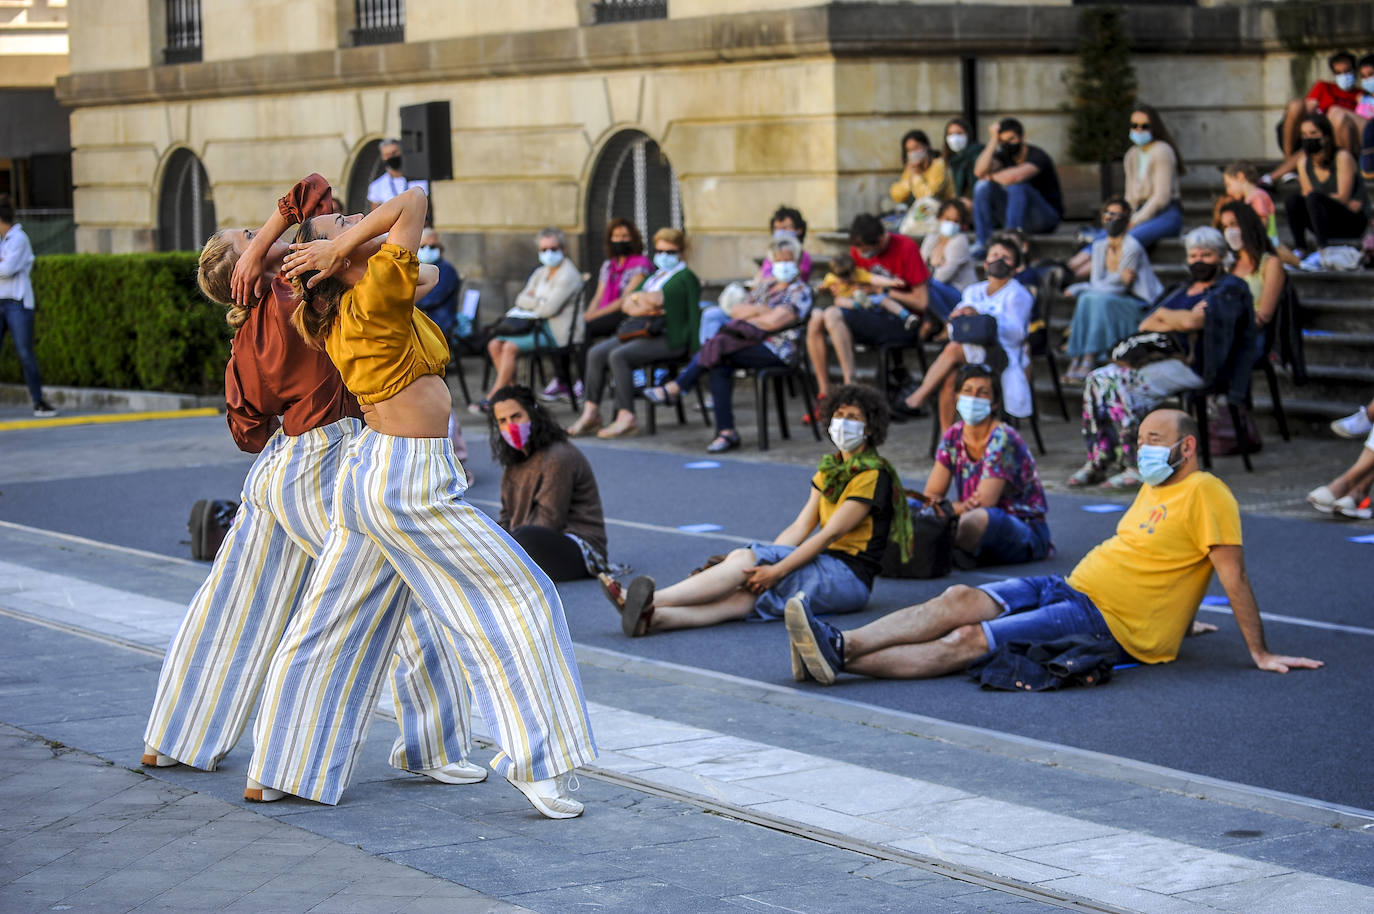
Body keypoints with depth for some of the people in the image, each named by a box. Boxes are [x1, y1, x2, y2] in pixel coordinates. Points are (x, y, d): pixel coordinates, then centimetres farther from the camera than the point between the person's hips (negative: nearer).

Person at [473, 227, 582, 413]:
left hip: (556, 332, -9)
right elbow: (521, 299, 12)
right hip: (539, 326, 9)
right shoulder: (541, 272, 18)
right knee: (494, 344, -8)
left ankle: (491, 399, -20)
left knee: (510, 347, -26)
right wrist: (539, 303, -8)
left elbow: (549, 309, -19)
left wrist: (532, 302, 0)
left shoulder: (567, 275, -11)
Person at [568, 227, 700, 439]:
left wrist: (636, 298, 2)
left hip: (668, 339, -9)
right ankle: (591, 413, -11)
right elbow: (626, 305, 18)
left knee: (618, 356, -29)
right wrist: (641, 308, -3)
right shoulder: (655, 276, 28)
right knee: (596, 353, -10)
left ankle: (626, 417, -29)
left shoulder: (685, 277, 1)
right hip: (640, 332, 9)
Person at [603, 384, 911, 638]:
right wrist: (762, 564, -4)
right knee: (747, 595, -24)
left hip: (850, 577, -6)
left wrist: (776, 570, -22)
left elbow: (829, 535, -15)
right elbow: (800, 528, 13)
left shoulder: (873, 475, -7)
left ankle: (653, 601, -40)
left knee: (744, 558, -24)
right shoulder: (829, 468, 20)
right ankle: (653, 616, -49)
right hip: (822, 567, 6)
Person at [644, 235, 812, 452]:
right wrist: (759, 310, -4)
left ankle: (674, 389, -12)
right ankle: (726, 432, -26)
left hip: (777, 351, -7)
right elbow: (737, 311, 14)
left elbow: (773, 322, -15)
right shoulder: (767, 286, 22)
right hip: (754, 342, 7)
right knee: (719, 366, -23)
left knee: (716, 349, -23)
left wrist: (747, 315, 1)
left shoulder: (800, 291, -3)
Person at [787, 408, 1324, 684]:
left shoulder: (1205, 494, -8)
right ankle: (838, 645, -24)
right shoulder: (1154, 489, 22)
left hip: (1110, 625, -9)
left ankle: (838, 661, -28)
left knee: (970, 640, -20)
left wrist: (1261, 654, -14)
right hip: (1071, 587, 9)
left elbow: (1235, 578, -12)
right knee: (962, 600, -12)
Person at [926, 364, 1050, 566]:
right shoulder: (953, 436, 3)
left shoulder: (1003, 439, -17)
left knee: (974, 520, -37)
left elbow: (984, 502, -23)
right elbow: (931, 494, -1)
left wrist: (942, 507, -22)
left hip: (1026, 531, -5)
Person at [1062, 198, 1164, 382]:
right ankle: (1076, 359, -30)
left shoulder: (1132, 248, -15)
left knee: (1100, 300, -31)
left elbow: (1121, 287, -14)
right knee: (1086, 298, -24)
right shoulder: (1099, 246, 8)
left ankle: (1090, 360, -36)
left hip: (1139, 306, -6)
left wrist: (1078, 289, -12)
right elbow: (1096, 282, 3)